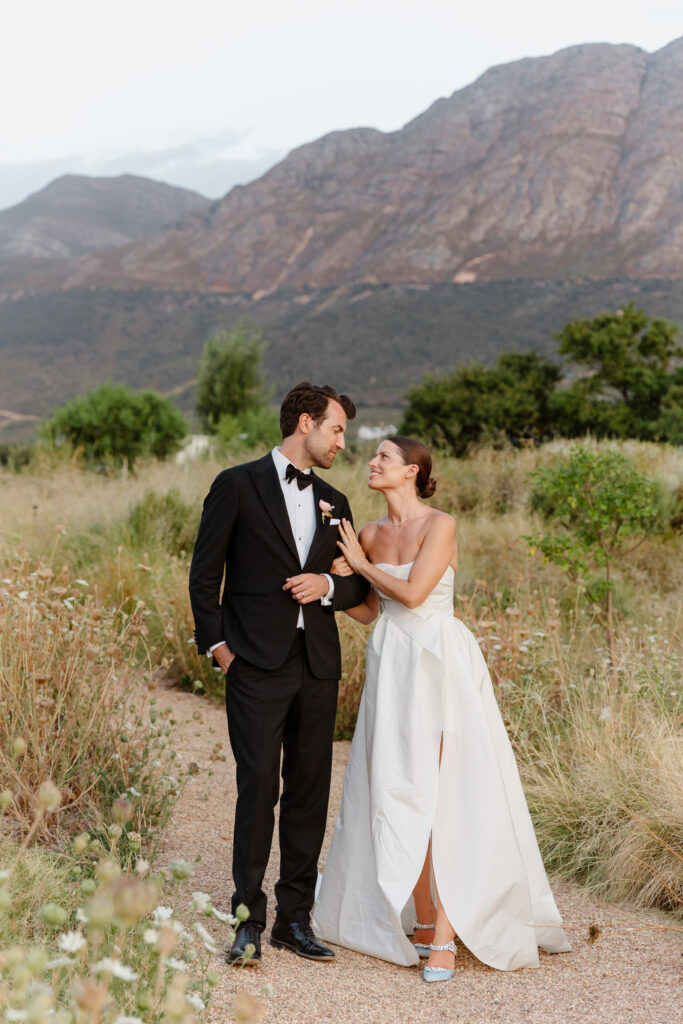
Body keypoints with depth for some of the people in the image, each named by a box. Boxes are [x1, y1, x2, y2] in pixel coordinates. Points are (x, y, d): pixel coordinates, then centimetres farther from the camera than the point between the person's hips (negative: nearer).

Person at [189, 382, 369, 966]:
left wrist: (328, 585, -2)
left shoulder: (333, 502, 17)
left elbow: (360, 584, 19)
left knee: (309, 792, 7)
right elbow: (205, 573, 1)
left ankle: (295, 918, 16)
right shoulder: (238, 485, 1)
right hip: (257, 664, -5)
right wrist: (217, 644, -5)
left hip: (317, 665, 5)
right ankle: (249, 921, 3)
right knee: (258, 789, -6)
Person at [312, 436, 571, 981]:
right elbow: (368, 610, 14)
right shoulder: (370, 533, 9)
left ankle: (446, 933, -4)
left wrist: (361, 563, -4)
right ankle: (423, 920, 17)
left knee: (447, 792, -7)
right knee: (400, 791, 5)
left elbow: (412, 593, -18)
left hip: (441, 665, -6)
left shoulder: (440, 525, -9)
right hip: (392, 666, 6)